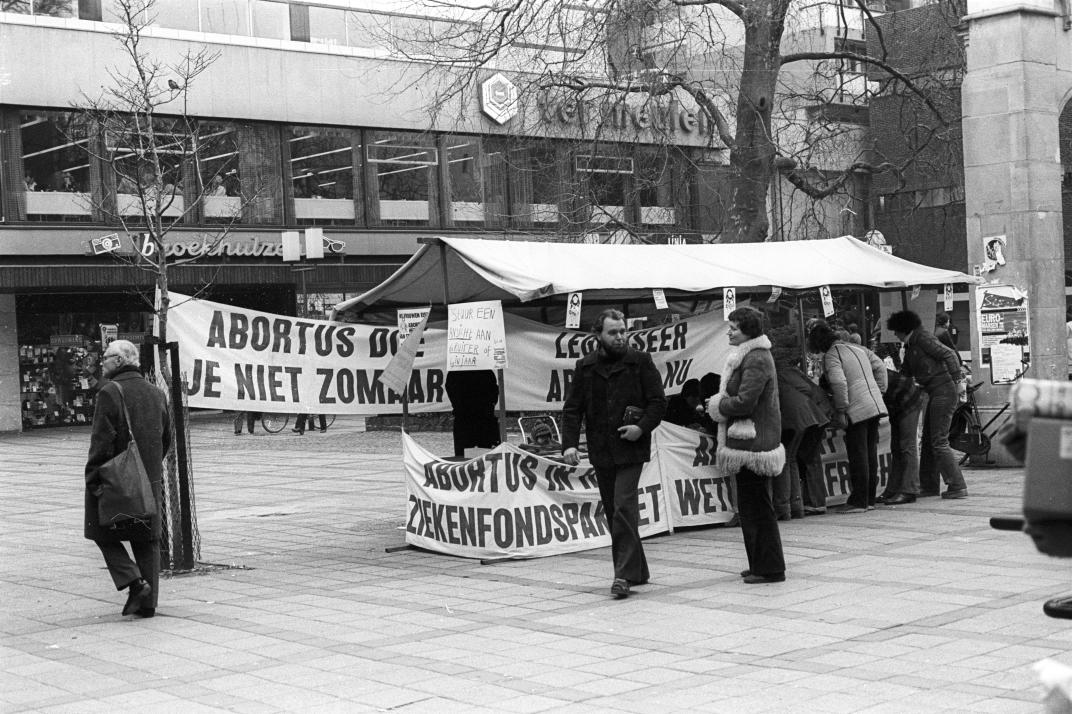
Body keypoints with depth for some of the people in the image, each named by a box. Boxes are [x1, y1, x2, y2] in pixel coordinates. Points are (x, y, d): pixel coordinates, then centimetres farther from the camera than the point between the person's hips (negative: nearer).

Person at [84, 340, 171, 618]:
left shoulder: (110, 393, -12)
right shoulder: (156, 394, 9)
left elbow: (102, 442, -16)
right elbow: (166, 440, 15)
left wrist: (92, 480, -12)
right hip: (150, 483, 6)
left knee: (106, 536, 9)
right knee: (146, 541, 11)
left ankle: (135, 583, -8)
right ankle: (148, 601, 11)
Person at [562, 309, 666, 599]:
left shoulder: (640, 362, 0)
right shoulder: (585, 367, 7)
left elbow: (658, 401, 0)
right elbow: (572, 408, 5)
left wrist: (642, 427, -16)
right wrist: (569, 443, -8)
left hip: (631, 448, -4)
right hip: (601, 452, 4)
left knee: (624, 507, -15)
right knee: (613, 512, 10)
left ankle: (625, 574, -13)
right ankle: (637, 571, 22)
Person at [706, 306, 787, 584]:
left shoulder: (756, 361, -17)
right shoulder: (748, 357, 17)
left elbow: (744, 402, -22)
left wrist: (718, 405, -6)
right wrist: (719, 404, 6)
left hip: (753, 444, -11)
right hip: (750, 443, 11)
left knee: (756, 508, -5)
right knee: (751, 507, 16)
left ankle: (769, 568, 1)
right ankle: (761, 564, 24)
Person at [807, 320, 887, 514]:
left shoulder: (831, 356, -8)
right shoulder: (858, 347, 17)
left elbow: (839, 383, -20)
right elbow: (879, 366, 20)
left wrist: (841, 410, -15)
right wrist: (880, 391, 20)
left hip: (857, 410, -8)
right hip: (875, 405, 8)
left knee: (857, 454, -3)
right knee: (870, 452, 13)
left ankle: (859, 501, -1)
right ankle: (870, 499, 19)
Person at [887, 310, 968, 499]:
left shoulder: (923, 339, -10)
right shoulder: (910, 346, 18)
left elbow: (949, 355, -17)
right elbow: (905, 373, 23)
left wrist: (958, 380, -22)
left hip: (945, 391, -10)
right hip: (936, 394, 10)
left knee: (939, 442, -10)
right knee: (928, 440, 13)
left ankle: (957, 487, -8)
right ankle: (929, 486, 21)